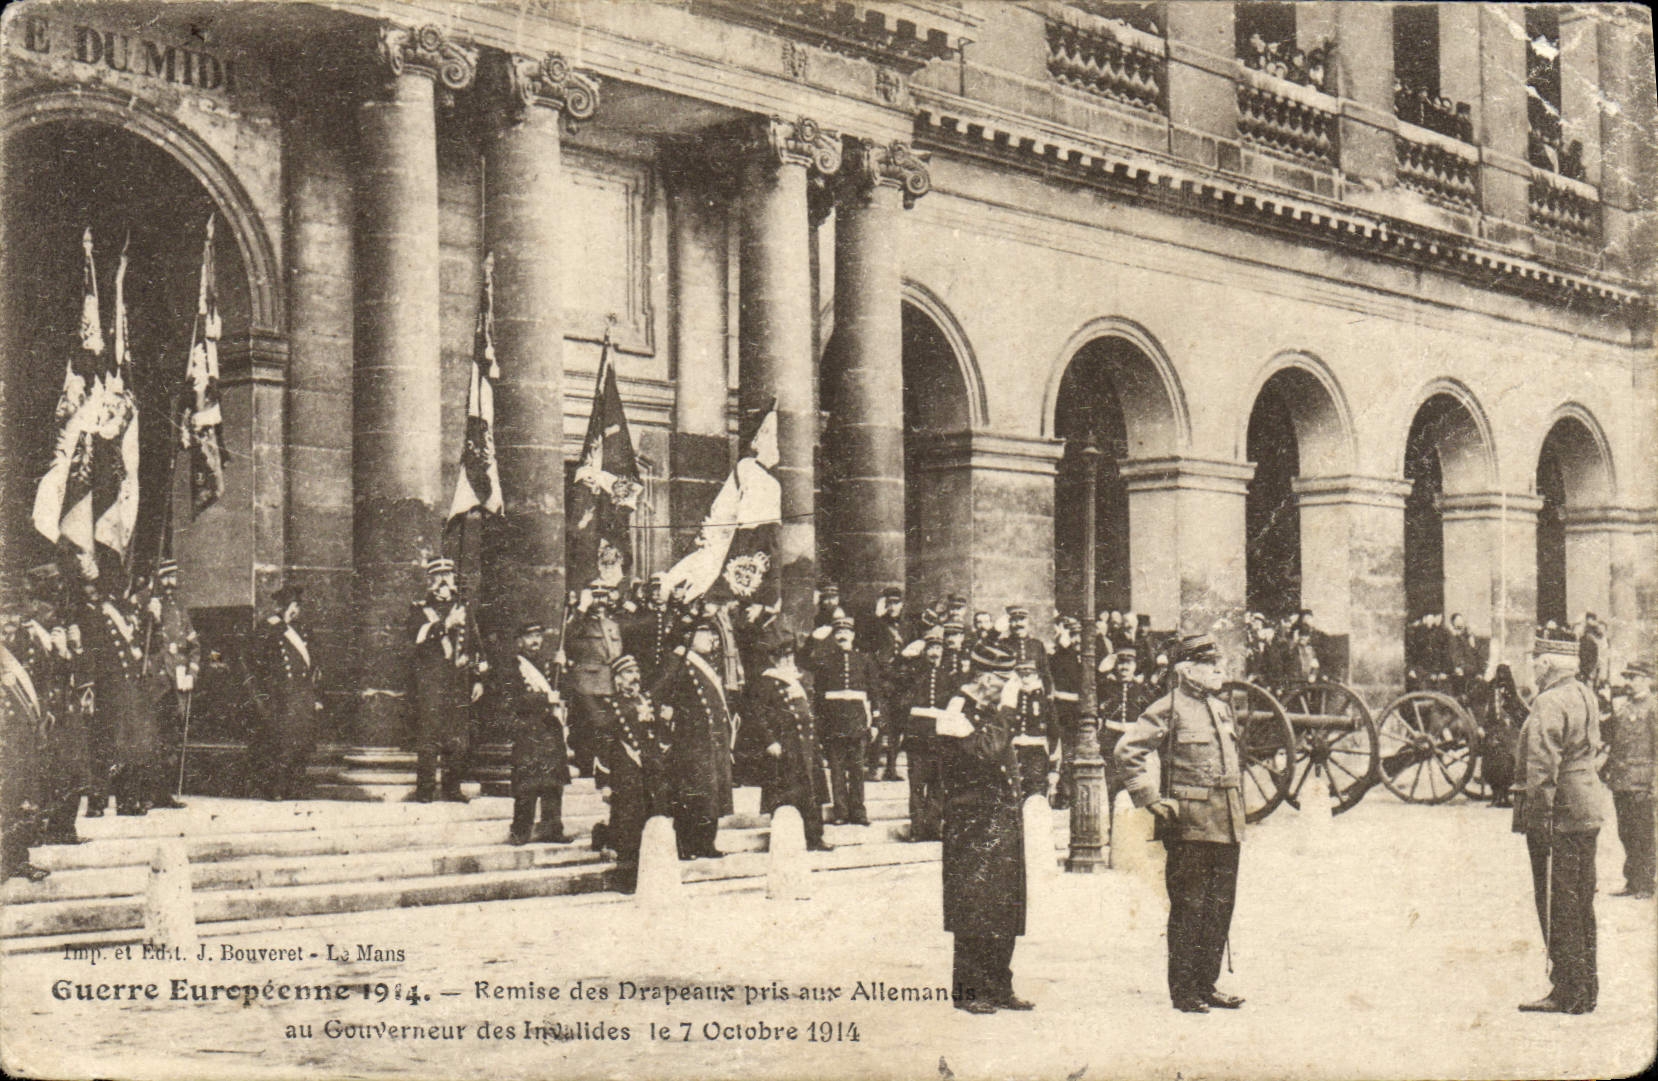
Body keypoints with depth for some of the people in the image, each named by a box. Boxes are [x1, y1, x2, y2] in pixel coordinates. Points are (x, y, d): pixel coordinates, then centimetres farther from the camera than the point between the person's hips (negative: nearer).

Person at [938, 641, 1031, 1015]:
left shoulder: (990, 713, 17)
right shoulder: (958, 714, -11)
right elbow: (986, 751, -25)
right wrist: (1005, 711, -21)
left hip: (1003, 826, 9)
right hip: (973, 829, -9)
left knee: (1005, 913, 10)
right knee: (974, 913, -6)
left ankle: (999, 988, 17)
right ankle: (968, 991, 1)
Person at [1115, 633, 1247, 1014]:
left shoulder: (1222, 708, 16)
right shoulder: (1168, 709, -8)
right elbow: (1127, 751, -14)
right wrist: (1153, 799, -14)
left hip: (1227, 823, 7)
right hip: (1190, 824, -7)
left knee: (1220, 907, 10)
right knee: (1188, 908, -2)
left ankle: (1206, 985, 19)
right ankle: (1183, 991, 6)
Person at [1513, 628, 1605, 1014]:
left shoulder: (1550, 703, -16)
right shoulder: (1585, 696, 13)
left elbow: (1542, 768, -21)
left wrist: (1538, 817, -20)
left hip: (1558, 815, -10)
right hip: (1587, 813, 10)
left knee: (1557, 904, -3)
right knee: (1581, 904, 15)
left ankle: (1568, 992, 0)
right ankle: (1585, 989, 23)